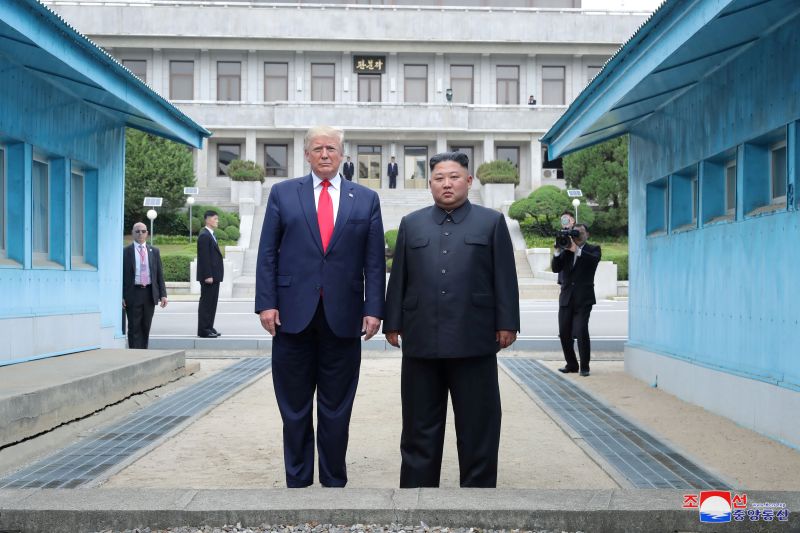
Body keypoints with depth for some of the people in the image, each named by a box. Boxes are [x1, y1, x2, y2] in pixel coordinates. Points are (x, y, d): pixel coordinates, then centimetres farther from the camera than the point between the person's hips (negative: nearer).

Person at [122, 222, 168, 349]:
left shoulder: (154, 251, 11)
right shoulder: (125, 252, 1)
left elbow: (160, 274, 10)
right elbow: (121, 275, -1)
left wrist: (163, 294, 2)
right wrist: (121, 296, -9)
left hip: (150, 293, 3)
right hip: (133, 293, -3)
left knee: (146, 327, 10)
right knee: (134, 328, -2)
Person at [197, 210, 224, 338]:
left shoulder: (211, 235, 18)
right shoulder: (204, 235, -13)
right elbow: (204, 257, -19)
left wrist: (213, 275, 17)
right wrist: (208, 276, -22)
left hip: (214, 275, 10)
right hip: (209, 275, -10)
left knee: (212, 302, 12)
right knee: (206, 302, -5)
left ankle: (209, 328, 18)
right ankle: (203, 330, -1)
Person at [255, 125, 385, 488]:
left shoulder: (366, 199, 8)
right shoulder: (282, 194, 7)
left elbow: (374, 261, 5)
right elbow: (267, 254, 4)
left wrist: (373, 309, -3)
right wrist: (266, 303, -5)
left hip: (343, 318, 0)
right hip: (293, 315, 0)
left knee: (336, 411, 8)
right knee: (295, 410, 8)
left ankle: (334, 482, 20)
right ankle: (297, 482, 20)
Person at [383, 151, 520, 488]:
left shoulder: (492, 222, 7)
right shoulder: (411, 224, 14)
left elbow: (505, 278, 3)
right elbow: (398, 279, 11)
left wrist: (506, 324, -3)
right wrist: (393, 324, 6)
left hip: (474, 341, -2)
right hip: (421, 341, 2)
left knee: (477, 426, 5)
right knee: (420, 426, 9)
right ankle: (416, 485, 18)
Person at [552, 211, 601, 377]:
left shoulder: (593, 249, 6)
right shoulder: (566, 250, 13)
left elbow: (594, 259, -17)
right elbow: (555, 268, 3)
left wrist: (576, 249, -24)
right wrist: (558, 250, -11)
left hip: (583, 298, -4)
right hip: (566, 298, 4)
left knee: (581, 331, -14)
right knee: (564, 333, 4)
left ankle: (584, 366, -3)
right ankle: (571, 364, 18)